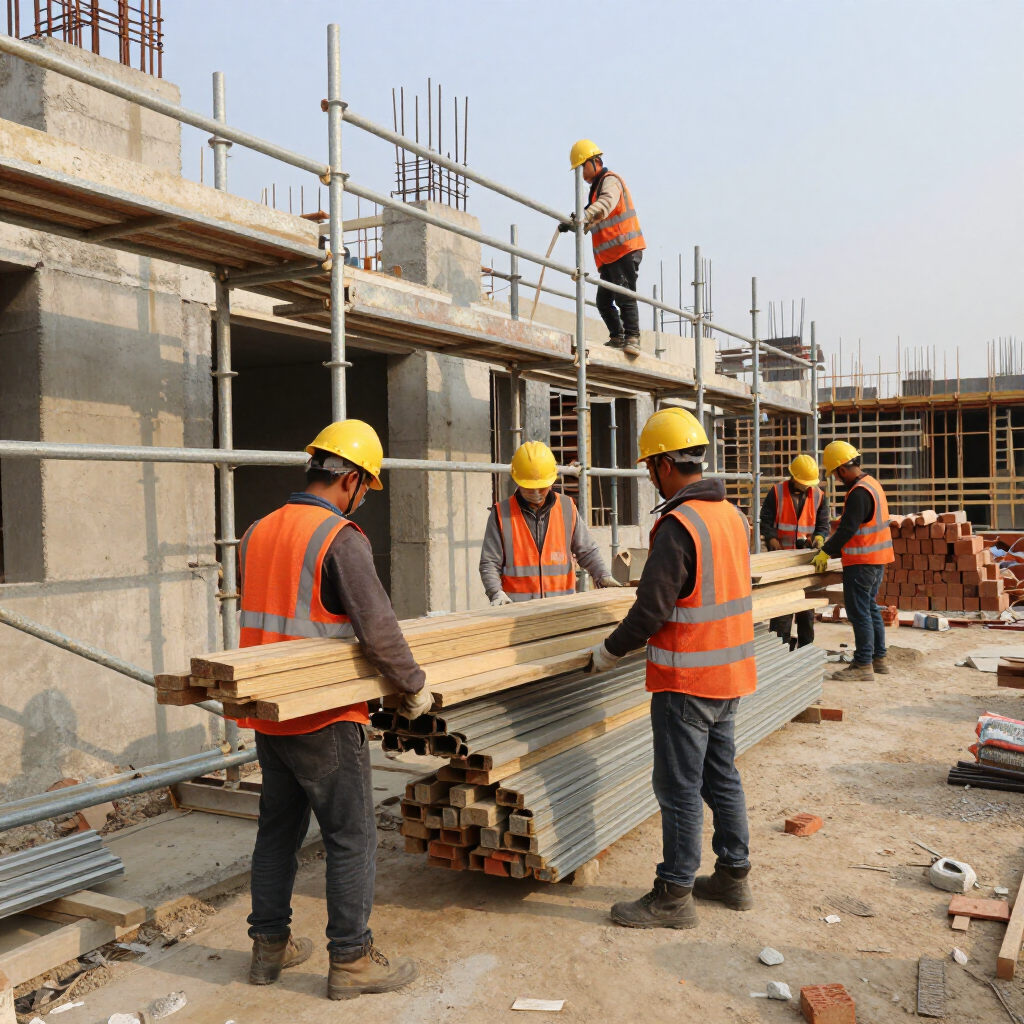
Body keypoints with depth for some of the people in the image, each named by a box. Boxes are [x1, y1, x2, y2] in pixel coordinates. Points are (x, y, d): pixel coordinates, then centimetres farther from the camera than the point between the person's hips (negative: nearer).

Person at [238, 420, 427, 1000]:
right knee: (353, 838, 3)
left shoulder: (257, 533, 8)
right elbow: (378, 629, -20)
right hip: (324, 720, -8)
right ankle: (351, 960, 12)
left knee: (279, 830, 19)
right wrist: (415, 686, -6)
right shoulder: (340, 538, -17)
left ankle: (270, 946, 30)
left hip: (267, 713, 8)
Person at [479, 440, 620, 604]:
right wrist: (497, 593, -15)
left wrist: (604, 575, 2)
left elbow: (587, 551, 16)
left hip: (562, 605, 2)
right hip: (517, 607, -2)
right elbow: (489, 563, 1)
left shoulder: (567, 508, 8)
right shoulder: (502, 514, 1)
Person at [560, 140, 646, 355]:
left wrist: (583, 219, -43)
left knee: (625, 297, -13)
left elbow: (605, 204, -28)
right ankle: (617, 337, 14)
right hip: (609, 255, 9)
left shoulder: (610, 180, -5)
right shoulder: (597, 187, 24)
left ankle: (632, 338, -12)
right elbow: (594, 223, 21)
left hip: (625, 249, -9)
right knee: (603, 300, 7)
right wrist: (574, 222, 1)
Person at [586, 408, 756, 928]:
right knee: (722, 777, 19)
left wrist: (609, 651, -6)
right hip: (731, 672, 9)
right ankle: (733, 876, 30)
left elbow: (652, 610, -20)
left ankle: (673, 895, 12)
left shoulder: (678, 525, -21)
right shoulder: (733, 515, 8)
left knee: (679, 787, 1)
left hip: (687, 680, -9)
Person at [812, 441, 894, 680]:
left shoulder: (859, 493, -20)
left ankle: (863, 665, 0)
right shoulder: (872, 484, 12)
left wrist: (826, 552, -17)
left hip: (862, 562, -10)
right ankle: (879, 658, 24)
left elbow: (847, 529, -24)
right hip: (877, 559, 10)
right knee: (870, 608, 17)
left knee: (859, 612, -4)